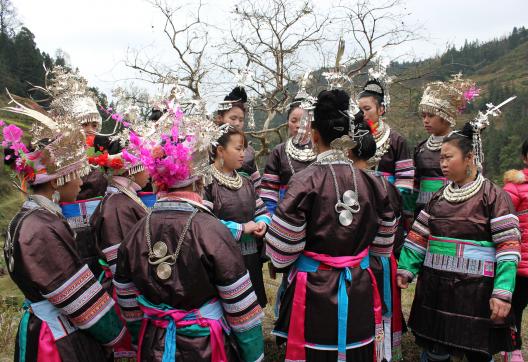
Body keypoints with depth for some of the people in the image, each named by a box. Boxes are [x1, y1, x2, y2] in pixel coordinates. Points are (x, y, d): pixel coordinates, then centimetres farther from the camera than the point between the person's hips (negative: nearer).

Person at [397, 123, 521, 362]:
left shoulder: (493, 196, -5)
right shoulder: (438, 197, 11)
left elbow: (508, 248, -10)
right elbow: (419, 236, 12)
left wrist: (502, 293, -17)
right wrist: (406, 268, 1)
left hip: (475, 291, -4)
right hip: (435, 287, 5)